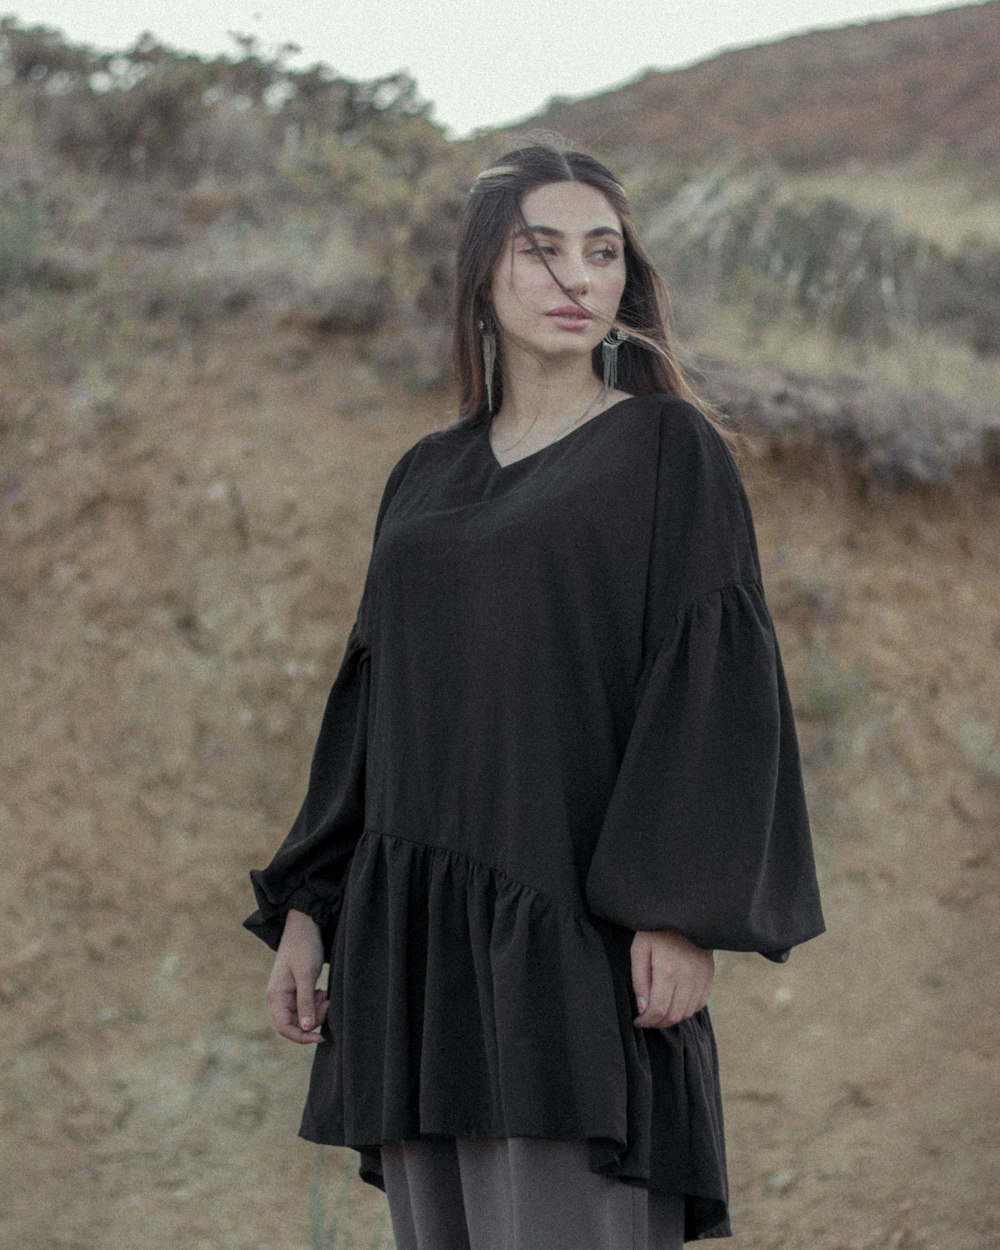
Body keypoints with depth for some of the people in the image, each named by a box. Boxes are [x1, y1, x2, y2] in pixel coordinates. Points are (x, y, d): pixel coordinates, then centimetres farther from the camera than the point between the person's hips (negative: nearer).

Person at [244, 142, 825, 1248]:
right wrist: (304, 907, 10)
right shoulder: (426, 478, 17)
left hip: (579, 925, -6)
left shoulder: (670, 448, 1)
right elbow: (371, 700, 18)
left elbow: (718, 675, -8)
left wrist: (684, 910, -18)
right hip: (423, 928, 6)